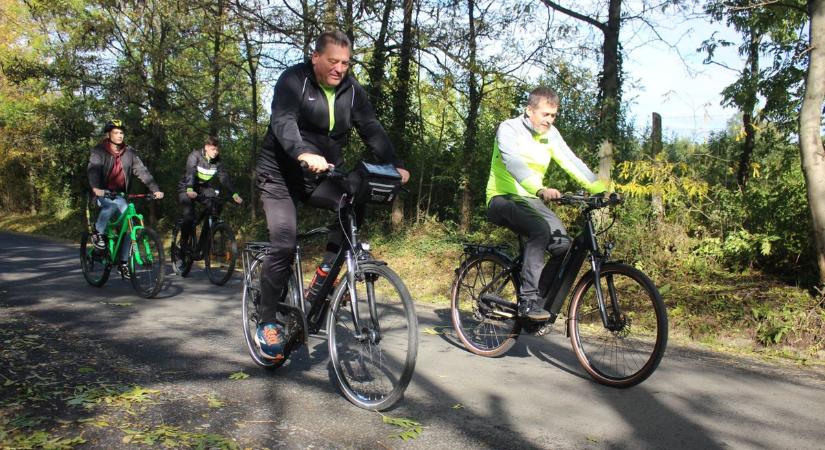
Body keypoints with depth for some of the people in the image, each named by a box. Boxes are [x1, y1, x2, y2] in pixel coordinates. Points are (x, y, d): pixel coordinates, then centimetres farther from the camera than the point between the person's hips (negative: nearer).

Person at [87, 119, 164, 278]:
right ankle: (98, 233, -13)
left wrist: (155, 189, -16)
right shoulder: (99, 151, -5)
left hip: (120, 195, 4)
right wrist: (95, 187, -42)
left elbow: (142, 170, -2)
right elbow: (92, 169, -21)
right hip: (103, 193, -4)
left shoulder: (129, 152, 5)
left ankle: (123, 263, 4)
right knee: (111, 205, -38)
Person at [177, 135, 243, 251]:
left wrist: (235, 194, -25)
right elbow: (190, 172, -33)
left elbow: (224, 177, -13)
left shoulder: (217, 160, -6)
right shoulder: (195, 155, -19)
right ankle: (183, 244, -6)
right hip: (187, 188, -5)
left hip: (203, 189, 5)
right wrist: (189, 190, -51)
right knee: (188, 216, -21)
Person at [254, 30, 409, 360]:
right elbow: (283, 121, -27)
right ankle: (266, 324, -1)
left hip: (323, 177, 4)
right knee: (284, 245, -15)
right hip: (282, 176, -4)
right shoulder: (294, 80, -12)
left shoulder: (351, 90, 2)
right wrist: (304, 154, -47)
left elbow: (371, 128, -6)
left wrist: (394, 165, -23)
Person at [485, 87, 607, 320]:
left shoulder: (550, 134, 4)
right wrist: (541, 189, -49)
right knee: (540, 229, -33)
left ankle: (543, 301, 3)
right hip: (503, 198, -6)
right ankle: (528, 299, -27)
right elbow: (514, 163, -32)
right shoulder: (508, 129, -14)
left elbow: (572, 162, -4)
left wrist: (602, 190, -18)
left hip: (531, 200, 6)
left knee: (563, 246, -15)